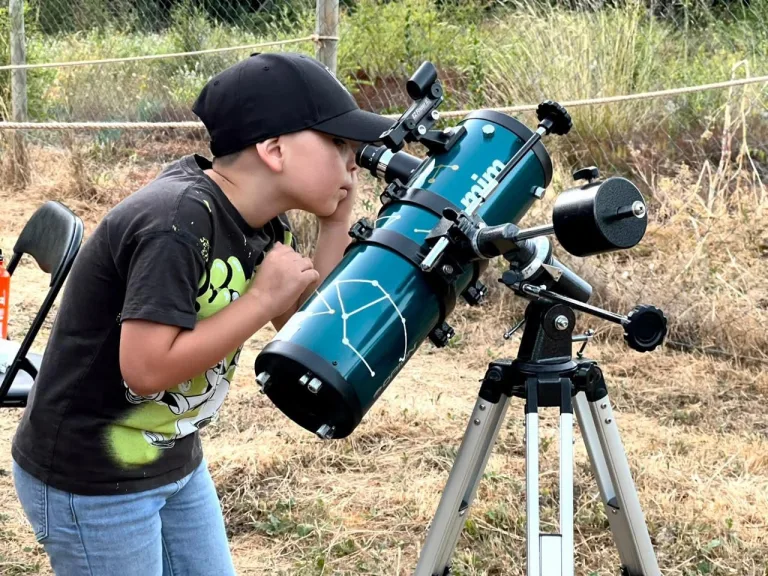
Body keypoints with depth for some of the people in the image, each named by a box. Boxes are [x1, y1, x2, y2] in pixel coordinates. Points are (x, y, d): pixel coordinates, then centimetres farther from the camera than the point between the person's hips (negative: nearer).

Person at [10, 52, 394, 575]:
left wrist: (338, 220, -7)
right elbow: (147, 368, -31)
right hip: (92, 482, -8)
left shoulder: (262, 222, -1)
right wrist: (264, 298, -25)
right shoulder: (176, 223, -28)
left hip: (176, 462, 9)